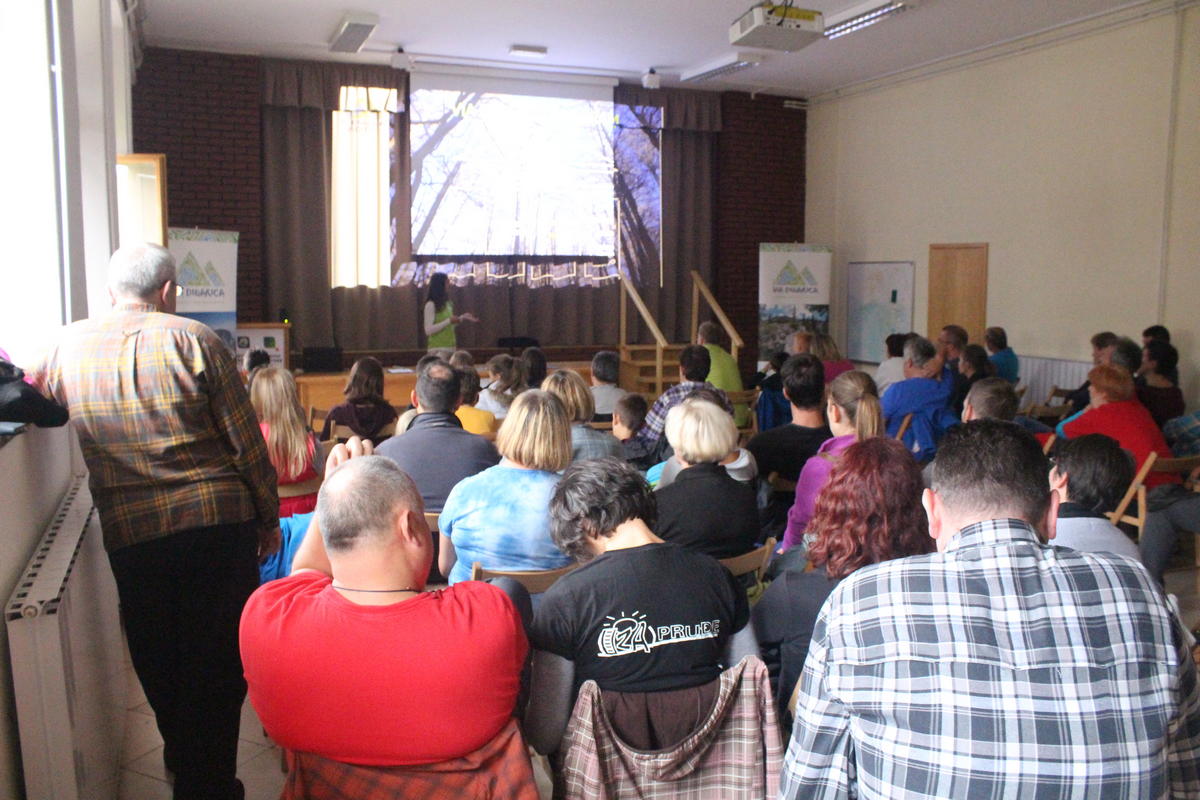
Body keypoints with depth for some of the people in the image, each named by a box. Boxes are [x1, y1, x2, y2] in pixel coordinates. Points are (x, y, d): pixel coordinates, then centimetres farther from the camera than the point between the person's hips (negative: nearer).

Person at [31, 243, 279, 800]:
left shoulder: (69, 346, 4)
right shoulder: (193, 340, -4)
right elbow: (246, 442, -3)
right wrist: (268, 518, 6)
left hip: (130, 534, 3)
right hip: (219, 520, -2)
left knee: (159, 664, 18)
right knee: (218, 660, 11)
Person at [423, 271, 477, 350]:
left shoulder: (447, 304, 12)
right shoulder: (431, 305, -10)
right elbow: (428, 330, -16)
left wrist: (462, 318, 12)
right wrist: (449, 321, -18)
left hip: (450, 347, 7)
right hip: (438, 349, -7)